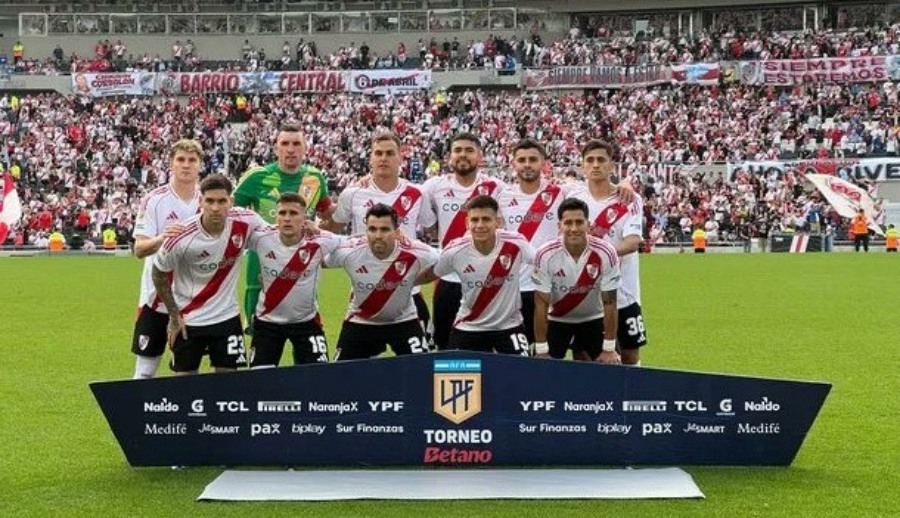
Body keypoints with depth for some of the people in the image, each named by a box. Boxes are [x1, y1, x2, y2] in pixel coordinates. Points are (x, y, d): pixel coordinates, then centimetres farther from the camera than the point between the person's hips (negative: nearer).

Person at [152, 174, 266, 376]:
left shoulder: (246, 222, -16)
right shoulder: (182, 237, -23)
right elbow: (159, 274, -7)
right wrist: (174, 316, -4)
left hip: (227, 315, 2)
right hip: (188, 320, -2)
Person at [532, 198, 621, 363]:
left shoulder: (606, 253, -23)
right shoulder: (545, 254, -24)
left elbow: (609, 303, -16)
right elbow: (541, 304, -18)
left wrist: (609, 349, -15)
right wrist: (541, 351, -18)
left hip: (593, 319, 0)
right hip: (556, 319, 0)